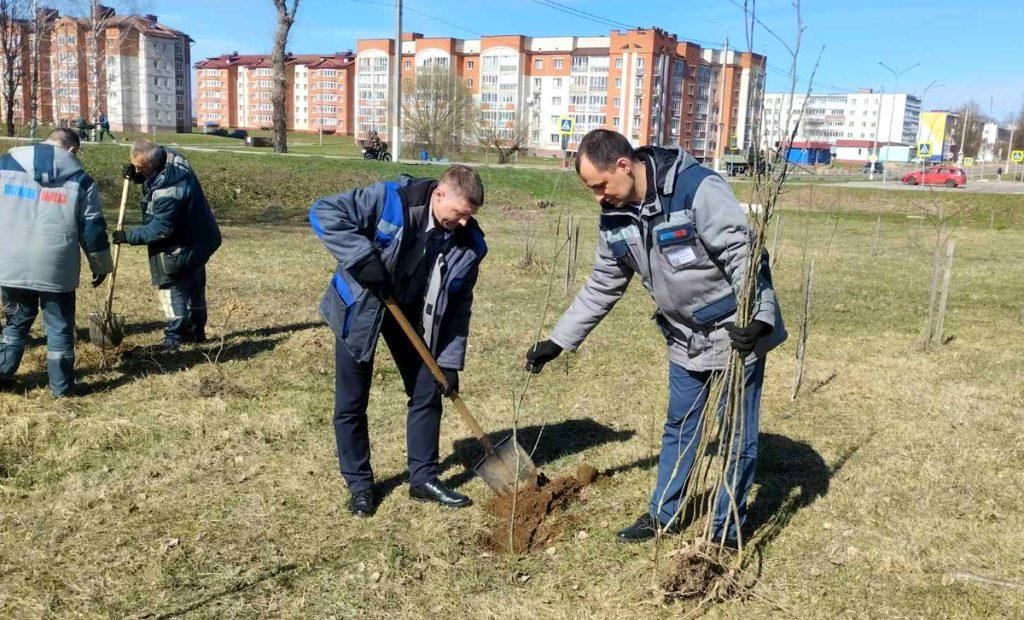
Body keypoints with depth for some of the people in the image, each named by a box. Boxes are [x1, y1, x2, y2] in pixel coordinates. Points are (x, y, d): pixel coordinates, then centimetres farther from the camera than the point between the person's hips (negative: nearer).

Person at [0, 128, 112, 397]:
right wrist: (101, 266, 13)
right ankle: (62, 386, 11)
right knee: (59, 327, 7)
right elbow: (92, 228, 2)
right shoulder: (80, 179, 1)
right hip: (56, 268, -3)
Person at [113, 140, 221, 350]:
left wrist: (128, 236, -17)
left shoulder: (167, 192, -34)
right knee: (195, 288, 18)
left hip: (181, 248, -10)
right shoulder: (170, 157, -7)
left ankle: (175, 337, 3)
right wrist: (136, 176, -6)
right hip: (199, 239, 10)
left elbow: (158, 230, -27)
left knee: (172, 288, -1)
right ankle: (196, 331, 30)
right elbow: (154, 177, 15)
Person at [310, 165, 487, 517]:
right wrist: (363, 257, -35)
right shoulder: (390, 200, -26)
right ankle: (359, 485, 18)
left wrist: (450, 362, -10)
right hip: (360, 306, -4)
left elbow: (458, 306, -7)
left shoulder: (469, 243, -13)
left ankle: (424, 479, 20)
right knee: (351, 404, 1)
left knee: (428, 392, 5)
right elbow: (323, 212, -27)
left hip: (410, 313, 4)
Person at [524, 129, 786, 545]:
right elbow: (601, 288, 7)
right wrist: (557, 341, 7)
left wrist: (753, 315, -36)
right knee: (678, 429, 18)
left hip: (738, 335, -6)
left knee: (738, 436, 6)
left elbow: (744, 253, -24)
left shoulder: (697, 188, -25)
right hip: (685, 339, 6)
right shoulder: (614, 218, -1)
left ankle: (728, 531, 23)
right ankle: (664, 515, 34)